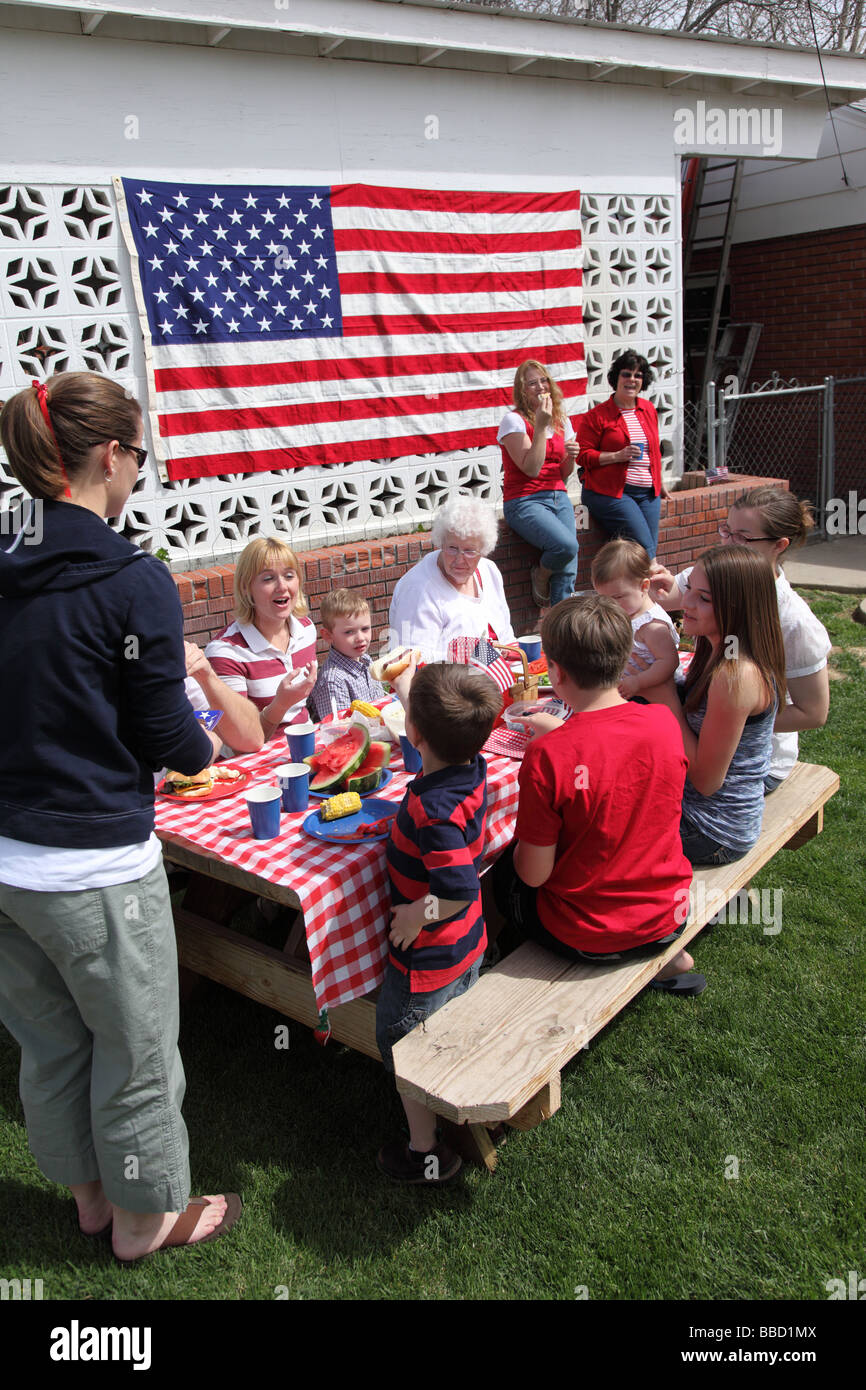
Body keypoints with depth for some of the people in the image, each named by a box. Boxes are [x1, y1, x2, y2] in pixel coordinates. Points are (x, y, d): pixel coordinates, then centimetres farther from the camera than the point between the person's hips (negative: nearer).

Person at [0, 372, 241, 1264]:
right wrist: (207, 744, 10)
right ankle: (145, 1218, 38)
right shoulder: (132, 582, -18)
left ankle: (91, 1194, 47)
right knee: (135, 1049, 16)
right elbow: (164, 732, -12)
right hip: (93, 868, -7)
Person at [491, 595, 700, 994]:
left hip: (587, 937, -5)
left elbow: (534, 873, -20)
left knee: (502, 874, 24)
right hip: (669, 916, 5)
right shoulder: (664, 722, -13)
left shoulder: (546, 757, -28)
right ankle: (665, 956, 21)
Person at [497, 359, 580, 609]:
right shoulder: (513, 420, -6)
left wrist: (570, 458, -4)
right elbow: (532, 468, -16)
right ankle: (540, 576, 3)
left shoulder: (562, 421, 13)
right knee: (567, 545, -28)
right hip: (524, 501, -6)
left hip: (558, 498, 6)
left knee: (568, 569, -11)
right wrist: (541, 426, -18)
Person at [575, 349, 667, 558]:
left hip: (648, 493, 6)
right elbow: (583, 456, -7)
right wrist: (618, 456, -17)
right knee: (644, 548, -16)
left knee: (650, 551, -2)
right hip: (610, 492, -5)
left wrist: (659, 484, 31)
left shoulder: (649, 409, 15)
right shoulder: (596, 415, -2)